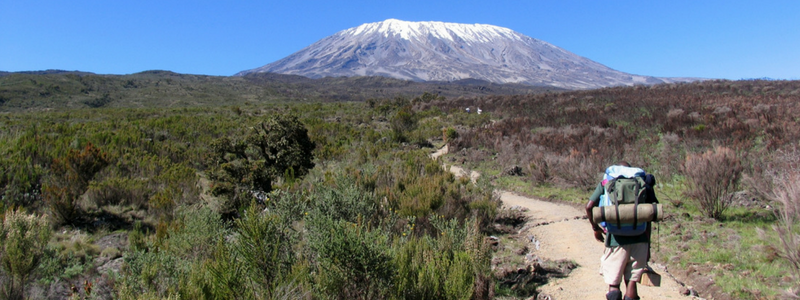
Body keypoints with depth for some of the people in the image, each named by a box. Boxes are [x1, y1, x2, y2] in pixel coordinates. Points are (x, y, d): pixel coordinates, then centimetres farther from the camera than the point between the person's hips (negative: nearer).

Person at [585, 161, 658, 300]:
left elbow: (589, 206, -1)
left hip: (617, 240, -2)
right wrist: (647, 246, 13)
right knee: (631, 282, 10)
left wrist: (595, 228, 14)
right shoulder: (643, 184, 11)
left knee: (613, 283, 7)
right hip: (639, 239, 2)